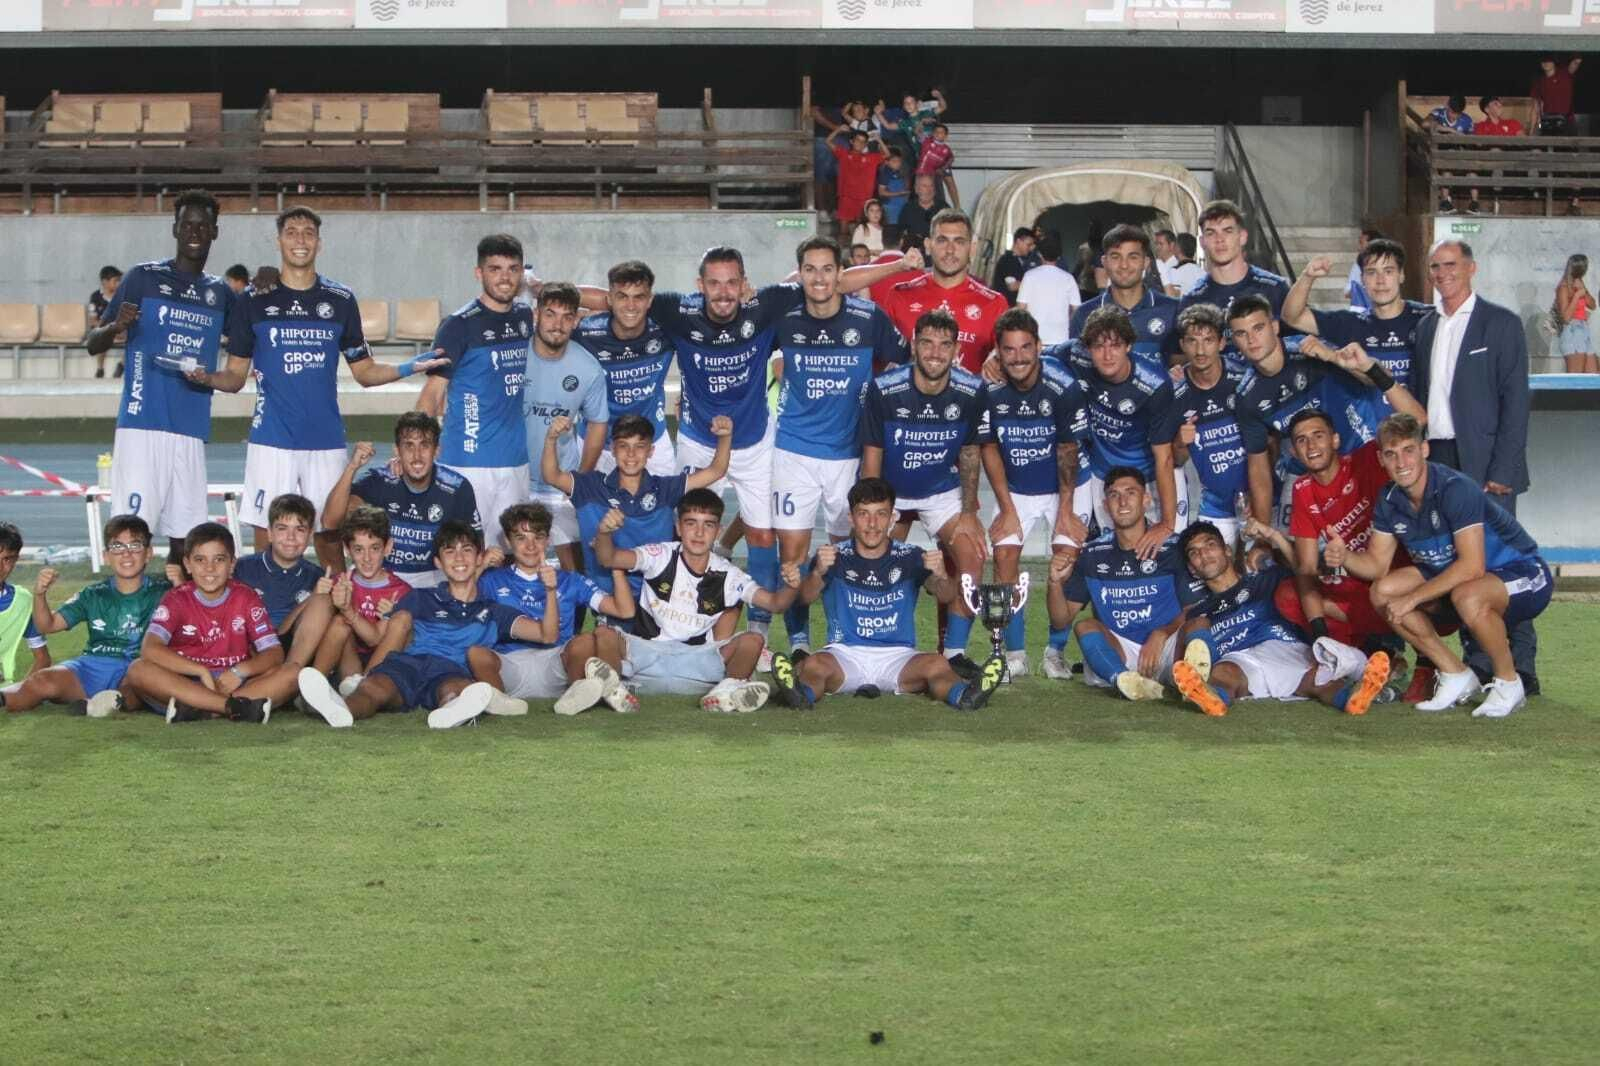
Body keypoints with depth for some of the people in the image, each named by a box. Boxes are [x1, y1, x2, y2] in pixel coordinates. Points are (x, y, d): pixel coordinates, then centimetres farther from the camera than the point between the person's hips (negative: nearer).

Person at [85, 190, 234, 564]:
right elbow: (92, 345, 4)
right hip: (142, 425, -4)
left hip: (191, 433, 4)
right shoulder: (144, 277, 3)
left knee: (183, 539, 5)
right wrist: (115, 326, -19)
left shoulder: (220, 293, 15)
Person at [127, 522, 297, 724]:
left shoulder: (245, 597, 4)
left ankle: (196, 711, -33)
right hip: (185, 684, -1)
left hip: (233, 686, 1)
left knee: (292, 672, -21)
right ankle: (238, 707, -40)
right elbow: (149, 649, -17)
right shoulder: (177, 600, 0)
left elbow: (275, 653, -3)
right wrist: (202, 671, -25)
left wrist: (239, 672, -22)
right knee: (138, 670, -29)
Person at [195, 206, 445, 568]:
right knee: (267, 534, -2)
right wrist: (207, 378, -16)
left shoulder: (341, 300, 8)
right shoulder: (254, 301, 4)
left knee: (330, 533, 5)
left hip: (326, 441, 1)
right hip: (271, 440, -1)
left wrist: (408, 368, -5)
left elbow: (364, 372, 12)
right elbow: (236, 376, 6)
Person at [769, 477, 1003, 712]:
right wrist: (818, 573, -37)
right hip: (845, 653, 0)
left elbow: (946, 596, -8)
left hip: (898, 655, 0)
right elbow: (807, 597, -13)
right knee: (814, 664, -33)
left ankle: (961, 695, -58)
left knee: (937, 664, -30)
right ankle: (802, 693, -62)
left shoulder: (909, 558, 6)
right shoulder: (835, 557, 4)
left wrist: (941, 577, -33)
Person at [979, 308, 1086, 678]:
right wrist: (1007, 508, -8)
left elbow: (1067, 451, -14)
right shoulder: (989, 390, -15)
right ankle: (1015, 654, -6)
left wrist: (1065, 511, -13)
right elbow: (989, 449, -6)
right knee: (1004, 554, -12)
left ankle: (1056, 652, 1)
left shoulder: (1063, 387, -22)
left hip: (1060, 488, -2)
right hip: (1014, 490, 2)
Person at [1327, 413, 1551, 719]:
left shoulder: (1455, 488, -26)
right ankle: (1457, 676, 3)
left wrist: (1412, 599, -29)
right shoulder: (1390, 500, -3)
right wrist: (1344, 557, -20)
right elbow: (1377, 564, 2)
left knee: (1467, 596, -39)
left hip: (1524, 576, -8)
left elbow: (1472, 567, -32)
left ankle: (1509, 682, -12)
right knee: (1383, 591, -9)